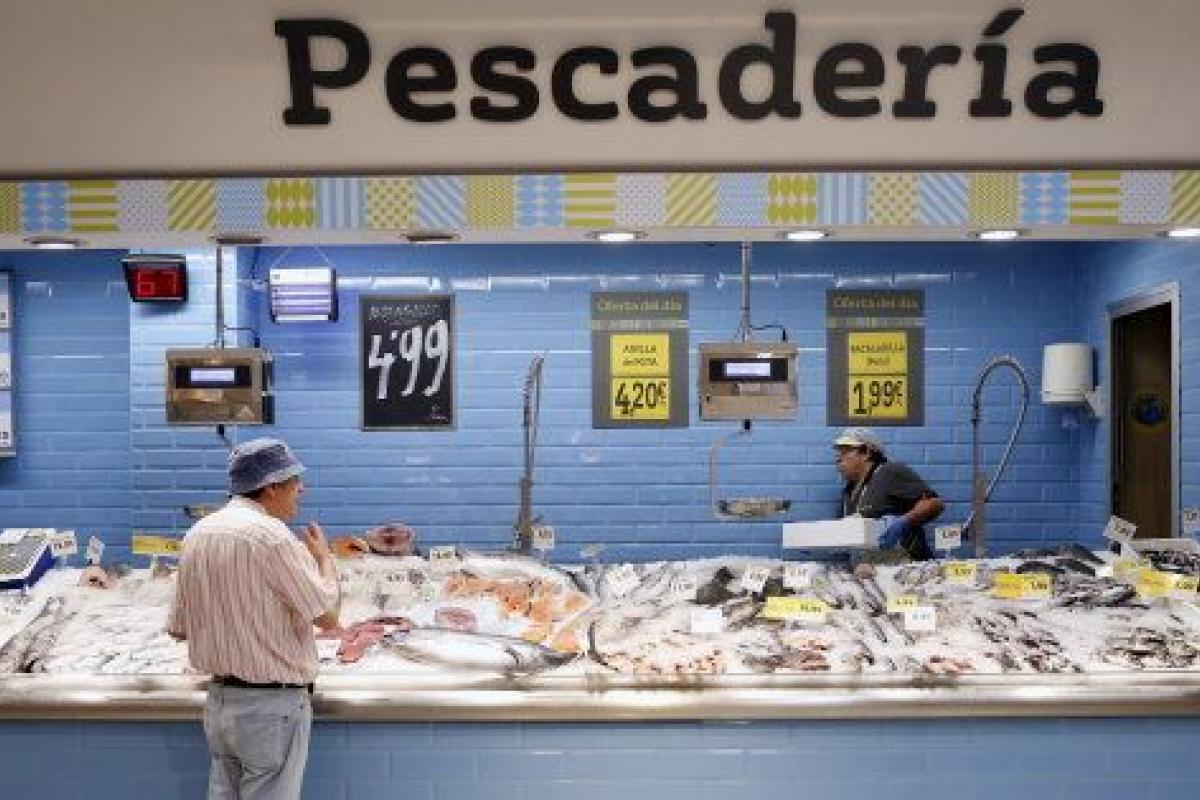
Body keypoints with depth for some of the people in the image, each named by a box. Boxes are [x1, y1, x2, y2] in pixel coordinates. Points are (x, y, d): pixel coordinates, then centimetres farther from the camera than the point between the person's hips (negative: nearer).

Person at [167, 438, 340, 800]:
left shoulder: (197, 534, 6)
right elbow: (328, 617, -15)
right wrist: (325, 557, 1)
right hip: (272, 703, -8)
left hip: (219, 699, 8)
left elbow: (179, 628, 13)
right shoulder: (269, 533, -18)